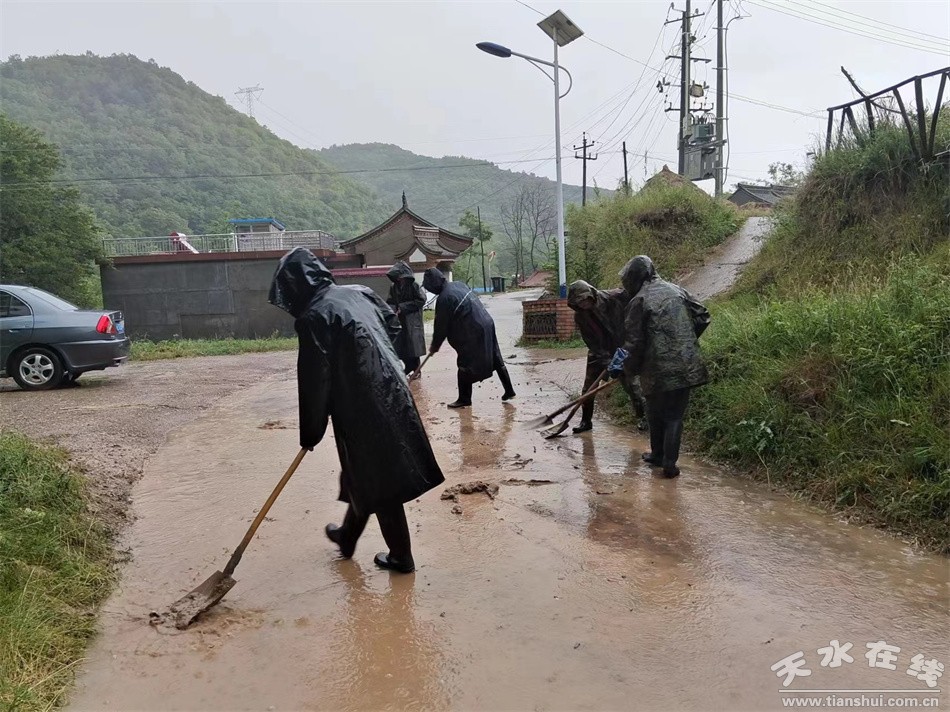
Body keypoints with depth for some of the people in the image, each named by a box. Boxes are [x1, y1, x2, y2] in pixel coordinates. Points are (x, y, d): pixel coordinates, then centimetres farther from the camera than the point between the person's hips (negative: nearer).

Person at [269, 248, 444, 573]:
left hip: (362, 406, -8)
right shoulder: (359, 292, 6)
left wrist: (310, 433, -3)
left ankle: (400, 556, 20)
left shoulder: (312, 317, -16)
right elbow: (393, 324, 19)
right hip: (391, 391, 8)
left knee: (376, 478, 7)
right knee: (364, 472, 22)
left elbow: (314, 382, -14)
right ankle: (347, 536, 41)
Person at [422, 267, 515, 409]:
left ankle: (464, 399, 10)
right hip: (487, 324, 9)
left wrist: (435, 346, 6)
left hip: (472, 334, -9)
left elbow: (441, 326, -8)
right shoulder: (459, 284, 10)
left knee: (465, 365, 3)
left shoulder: (444, 298, -16)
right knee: (496, 359, 16)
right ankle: (509, 391, 24)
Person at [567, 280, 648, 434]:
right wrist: (606, 360, -20)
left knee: (631, 383, -2)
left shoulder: (612, 297, -21)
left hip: (621, 347, -2)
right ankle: (586, 421, 19)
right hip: (598, 352, 3)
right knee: (588, 388, 4)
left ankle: (642, 416, 14)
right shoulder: (579, 316, -13)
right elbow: (590, 342, -13)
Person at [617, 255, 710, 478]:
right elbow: (703, 317, 11)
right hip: (686, 366, 4)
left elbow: (634, 343, -9)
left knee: (655, 414, 17)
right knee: (675, 415, 9)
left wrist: (630, 370, 6)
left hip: (658, 370, -4)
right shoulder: (677, 291, 9)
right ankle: (669, 463, 5)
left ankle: (658, 454, 30)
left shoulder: (639, 301, -7)